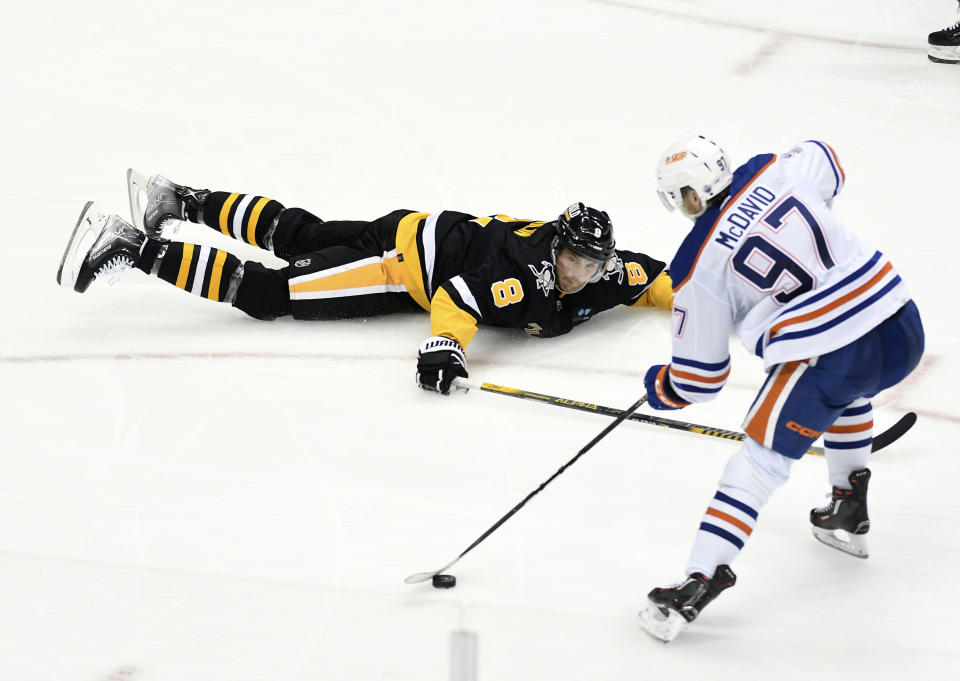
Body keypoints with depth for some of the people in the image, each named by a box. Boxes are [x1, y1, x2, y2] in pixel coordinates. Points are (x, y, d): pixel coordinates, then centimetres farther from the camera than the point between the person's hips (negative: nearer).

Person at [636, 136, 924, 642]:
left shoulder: (697, 268, -1)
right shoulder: (777, 172, 7)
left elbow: (699, 378, 7)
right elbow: (828, 167, 34)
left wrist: (660, 387, 29)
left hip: (826, 356, -6)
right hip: (902, 326, 6)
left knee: (764, 453, 3)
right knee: (847, 388, 37)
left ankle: (702, 577, -7)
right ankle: (849, 514, 44)